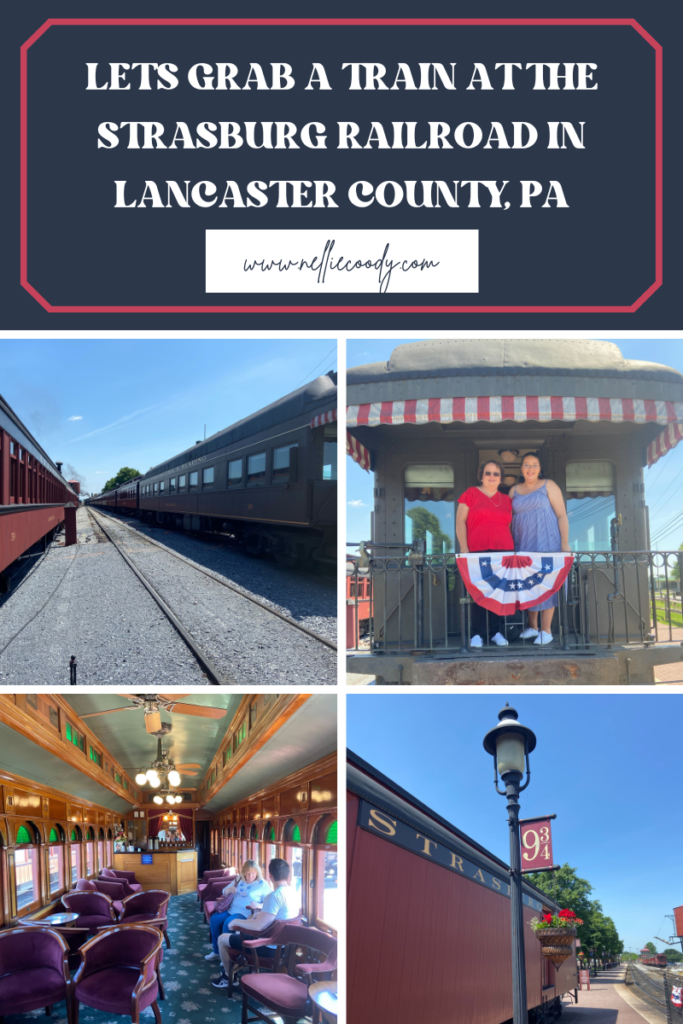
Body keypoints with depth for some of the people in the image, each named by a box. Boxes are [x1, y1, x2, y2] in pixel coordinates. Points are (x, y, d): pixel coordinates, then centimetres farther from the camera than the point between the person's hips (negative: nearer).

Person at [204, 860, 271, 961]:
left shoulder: (262, 884, -5)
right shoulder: (239, 880, 13)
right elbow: (224, 892, 21)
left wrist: (259, 906, -31)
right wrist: (229, 889, -3)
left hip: (246, 914, -7)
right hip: (231, 910, 7)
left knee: (228, 923, -30)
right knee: (214, 919, -13)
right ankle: (217, 951, 2)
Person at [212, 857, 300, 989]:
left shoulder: (275, 896, -28)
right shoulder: (295, 893, -1)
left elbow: (258, 926, -30)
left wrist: (236, 922, -14)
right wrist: (261, 913, 12)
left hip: (269, 947, -9)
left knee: (222, 939, 8)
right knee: (239, 933, 29)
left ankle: (229, 977, 23)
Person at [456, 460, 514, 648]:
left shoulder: (506, 500, 18)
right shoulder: (471, 494, 6)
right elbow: (460, 521, 1)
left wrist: (512, 550, 11)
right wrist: (464, 548, -8)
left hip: (503, 551, 4)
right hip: (478, 552, -4)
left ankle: (497, 632, 10)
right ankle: (477, 634, 0)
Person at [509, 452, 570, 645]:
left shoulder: (548, 486, 2)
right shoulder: (514, 491, 12)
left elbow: (562, 515, -2)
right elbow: (509, 519, 15)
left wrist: (565, 543, -9)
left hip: (546, 542, -4)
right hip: (523, 544, 4)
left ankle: (546, 630, -3)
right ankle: (532, 626, 13)